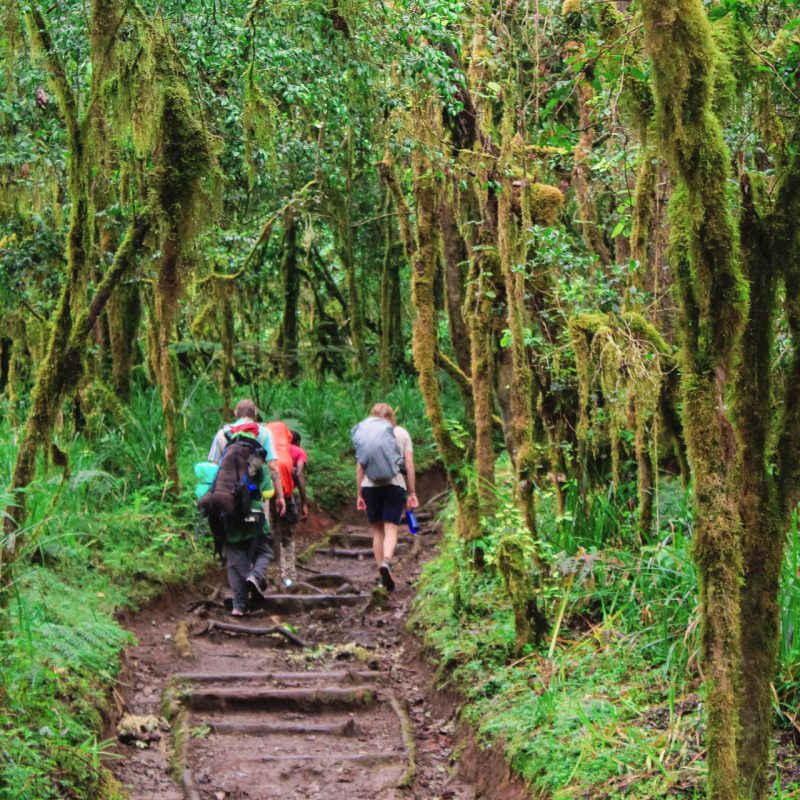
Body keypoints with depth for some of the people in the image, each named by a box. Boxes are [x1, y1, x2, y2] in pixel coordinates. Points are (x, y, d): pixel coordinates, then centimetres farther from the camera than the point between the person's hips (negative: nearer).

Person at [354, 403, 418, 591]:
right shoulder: (401, 433, 9)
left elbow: (360, 466, 6)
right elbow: (409, 465, 3)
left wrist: (359, 494, 11)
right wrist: (412, 493, 6)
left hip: (370, 486, 1)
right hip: (395, 485, -1)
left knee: (377, 530, 10)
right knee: (391, 528, -5)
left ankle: (382, 576, 9)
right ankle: (386, 561, -31)